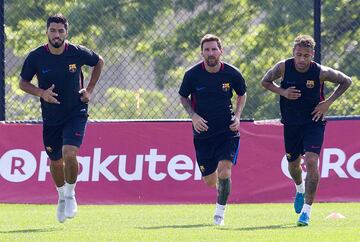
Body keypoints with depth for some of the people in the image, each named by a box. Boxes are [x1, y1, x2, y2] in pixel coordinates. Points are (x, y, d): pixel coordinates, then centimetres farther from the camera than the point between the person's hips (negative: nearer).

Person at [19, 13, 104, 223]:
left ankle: (70, 195, 2)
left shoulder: (77, 53, -12)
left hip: (76, 113, -2)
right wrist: (42, 93, -18)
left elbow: (99, 62, 9)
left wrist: (89, 90, 2)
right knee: (55, 161, 12)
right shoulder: (36, 57, -11)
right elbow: (23, 82, 1)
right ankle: (62, 196, 39)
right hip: (51, 117, 2)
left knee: (69, 154, -22)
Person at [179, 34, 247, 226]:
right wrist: (193, 115, -9)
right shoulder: (192, 75, -8)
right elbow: (183, 97, 8)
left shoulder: (232, 74, -7)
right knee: (210, 181, 4)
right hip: (203, 131, 1)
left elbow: (242, 95, 13)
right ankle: (220, 187, 42)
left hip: (227, 130, -1)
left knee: (224, 172, -19)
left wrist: (237, 116, -2)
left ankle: (220, 212, 0)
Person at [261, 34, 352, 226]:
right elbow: (265, 82, 4)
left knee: (311, 161, -19)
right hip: (291, 123, 3)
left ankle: (307, 209, -15)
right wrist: (282, 92, -15)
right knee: (293, 164, 15)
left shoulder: (321, 72, -18)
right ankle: (300, 189, 50)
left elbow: (346, 81, -3)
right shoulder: (283, 67, -13)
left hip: (314, 122, -3)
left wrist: (328, 102, -11)